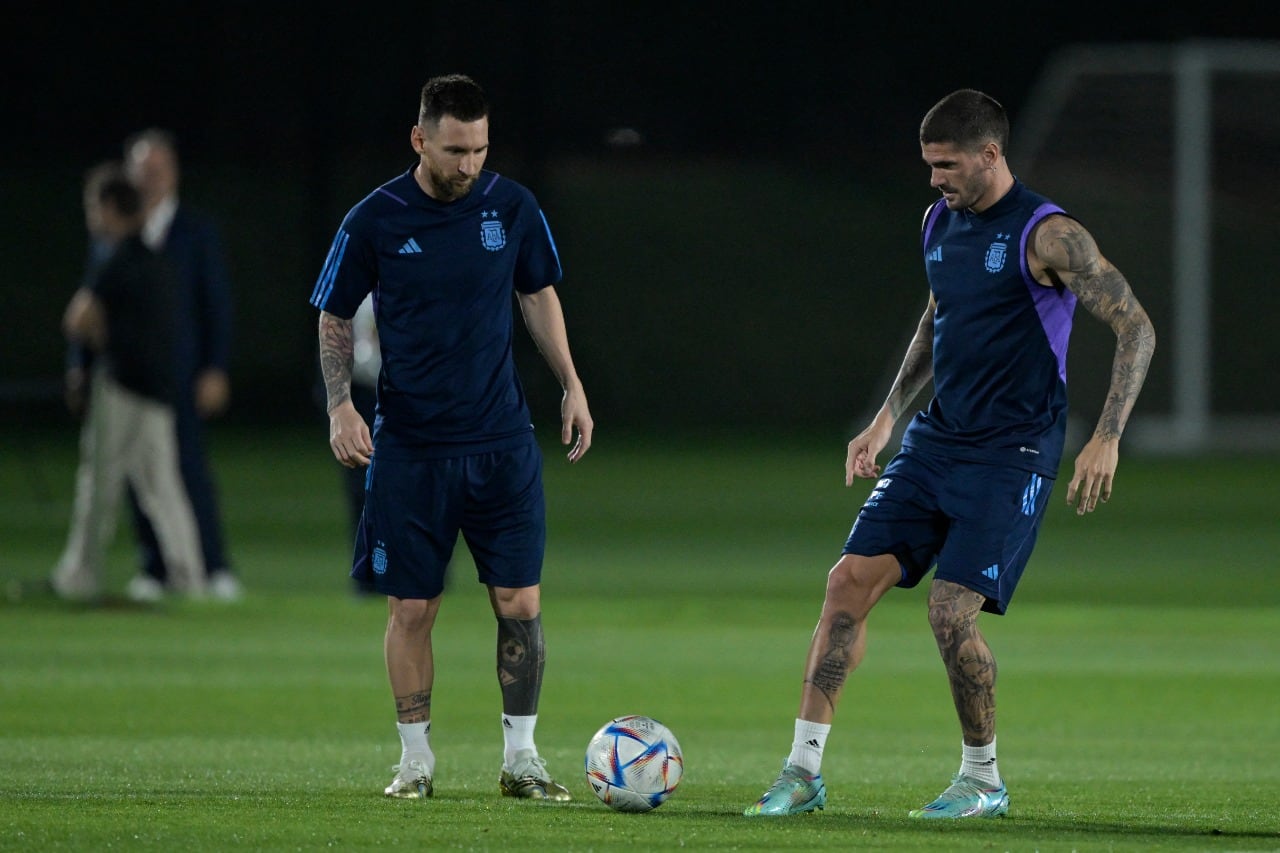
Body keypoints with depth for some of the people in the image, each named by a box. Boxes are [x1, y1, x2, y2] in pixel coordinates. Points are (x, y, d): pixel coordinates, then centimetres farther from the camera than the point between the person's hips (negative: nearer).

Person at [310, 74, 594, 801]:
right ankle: (416, 760, 14)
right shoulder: (375, 220, -7)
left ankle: (522, 757, 8)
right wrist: (341, 406, -8)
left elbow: (539, 295, 15)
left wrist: (571, 384, 8)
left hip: (503, 442, 1)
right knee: (412, 609, 2)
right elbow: (336, 318, 4)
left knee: (521, 605, -3)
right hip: (411, 448, -1)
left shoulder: (512, 207, -1)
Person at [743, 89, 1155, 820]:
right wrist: (889, 416, 20)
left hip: (1010, 454, -7)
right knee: (851, 580, -4)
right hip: (936, 441, 7)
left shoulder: (1047, 234, -14)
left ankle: (984, 780, 5)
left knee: (952, 611, -16)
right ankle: (804, 771, 0)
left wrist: (1107, 438, -22)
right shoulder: (940, 224, 9)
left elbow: (1136, 328, -15)